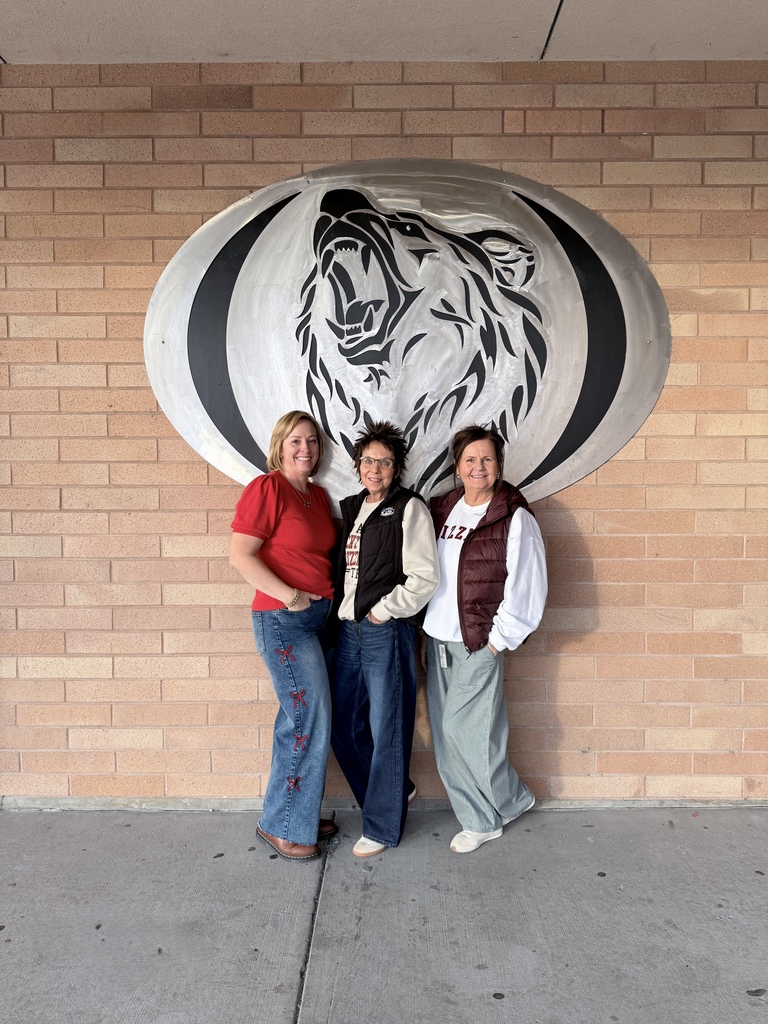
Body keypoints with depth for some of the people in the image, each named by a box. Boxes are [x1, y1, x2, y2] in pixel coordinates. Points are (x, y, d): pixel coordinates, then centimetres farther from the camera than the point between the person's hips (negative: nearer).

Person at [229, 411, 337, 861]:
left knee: (298, 722, 15)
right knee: (311, 724, -4)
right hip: (282, 621, -8)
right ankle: (281, 826, 14)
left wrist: (326, 598, 8)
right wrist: (291, 597, -19)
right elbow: (240, 556, -17)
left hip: (317, 618, 8)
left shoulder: (318, 495, 12)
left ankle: (298, 816, 30)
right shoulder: (266, 488, -11)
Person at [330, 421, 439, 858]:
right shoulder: (351, 508, 14)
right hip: (349, 629, 7)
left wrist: (383, 610, -12)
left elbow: (424, 578, -13)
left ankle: (382, 828, 20)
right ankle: (393, 791, 35)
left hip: (388, 632, -7)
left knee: (386, 732, 3)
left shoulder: (410, 508, -7)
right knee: (344, 727, 13)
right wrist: (342, 611, 8)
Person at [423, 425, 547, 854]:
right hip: (437, 639, 6)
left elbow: (527, 587, -10)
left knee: (467, 731, -3)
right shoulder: (442, 508, 9)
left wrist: (498, 639, -10)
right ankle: (482, 818, 28)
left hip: (479, 643, -6)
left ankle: (489, 816, 24)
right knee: (446, 736, 10)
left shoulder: (515, 519, -8)